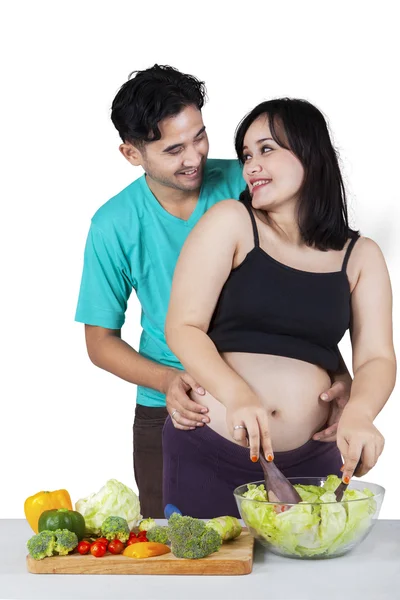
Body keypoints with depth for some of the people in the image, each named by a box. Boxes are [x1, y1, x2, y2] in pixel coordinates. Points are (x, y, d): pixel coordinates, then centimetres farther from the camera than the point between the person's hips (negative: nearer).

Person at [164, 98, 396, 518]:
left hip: (312, 461, 2)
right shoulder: (230, 223, -1)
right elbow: (183, 328, -7)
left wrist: (358, 413, -23)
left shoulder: (360, 256, 7)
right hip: (209, 453, -2)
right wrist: (237, 396, -24)